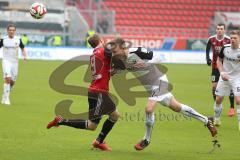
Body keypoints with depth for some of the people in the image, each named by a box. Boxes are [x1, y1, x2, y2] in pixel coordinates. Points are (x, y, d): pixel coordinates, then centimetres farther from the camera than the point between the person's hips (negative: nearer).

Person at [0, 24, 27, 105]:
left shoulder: (18, 39, 1)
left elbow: (23, 48, 13)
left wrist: (24, 56, -4)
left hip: (15, 62, 3)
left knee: (12, 82, 6)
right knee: (7, 79, -20)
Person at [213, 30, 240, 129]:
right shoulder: (225, 48, -7)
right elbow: (219, 60, 6)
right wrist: (222, 72, -6)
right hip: (224, 76, 3)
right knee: (218, 99, 6)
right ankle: (216, 119, 29)